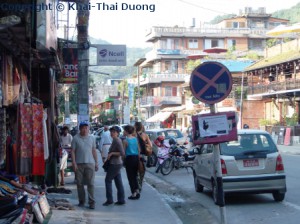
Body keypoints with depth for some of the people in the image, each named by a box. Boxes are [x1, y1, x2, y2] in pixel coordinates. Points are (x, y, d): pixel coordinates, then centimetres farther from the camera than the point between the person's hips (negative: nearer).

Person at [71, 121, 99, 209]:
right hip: (79, 164, -1)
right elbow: (73, 151, -1)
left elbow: (94, 151, 15)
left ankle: (92, 202, -2)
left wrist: (96, 162, 11)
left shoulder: (92, 138, 11)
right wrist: (74, 163, -9)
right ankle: (81, 201, 17)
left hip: (90, 163, 1)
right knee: (79, 184, 6)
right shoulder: (76, 138, 1)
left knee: (90, 183, -4)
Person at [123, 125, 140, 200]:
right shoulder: (135, 139, 7)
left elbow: (123, 152, -9)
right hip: (136, 158, 6)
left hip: (129, 158, -6)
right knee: (135, 176, 18)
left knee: (130, 177, 2)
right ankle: (137, 191, 14)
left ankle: (133, 194, 1)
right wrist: (138, 158, 16)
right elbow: (139, 150, 9)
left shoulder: (125, 140, -10)